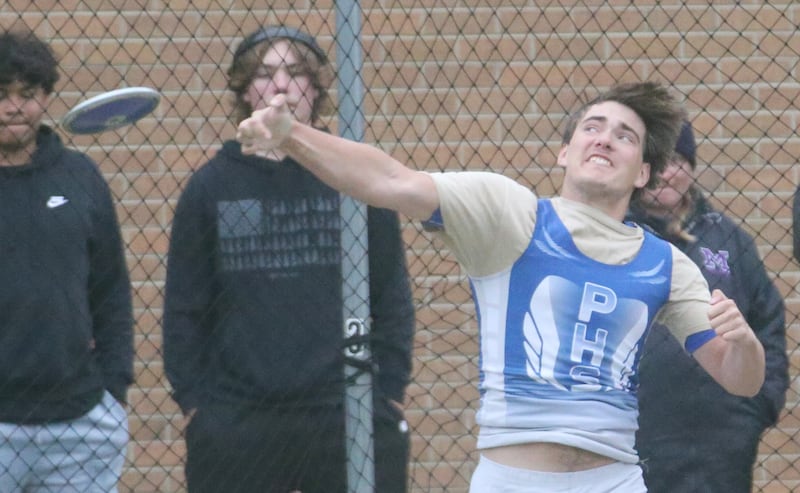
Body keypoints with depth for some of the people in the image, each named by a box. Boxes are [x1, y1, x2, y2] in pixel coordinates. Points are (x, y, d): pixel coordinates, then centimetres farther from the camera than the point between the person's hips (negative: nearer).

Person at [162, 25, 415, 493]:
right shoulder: (211, 186, 5)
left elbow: (393, 297, 6)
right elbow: (184, 308, 7)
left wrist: (388, 392, 0)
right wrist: (193, 398, 0)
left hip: (351, 418, 0)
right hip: (235, 427, 1)